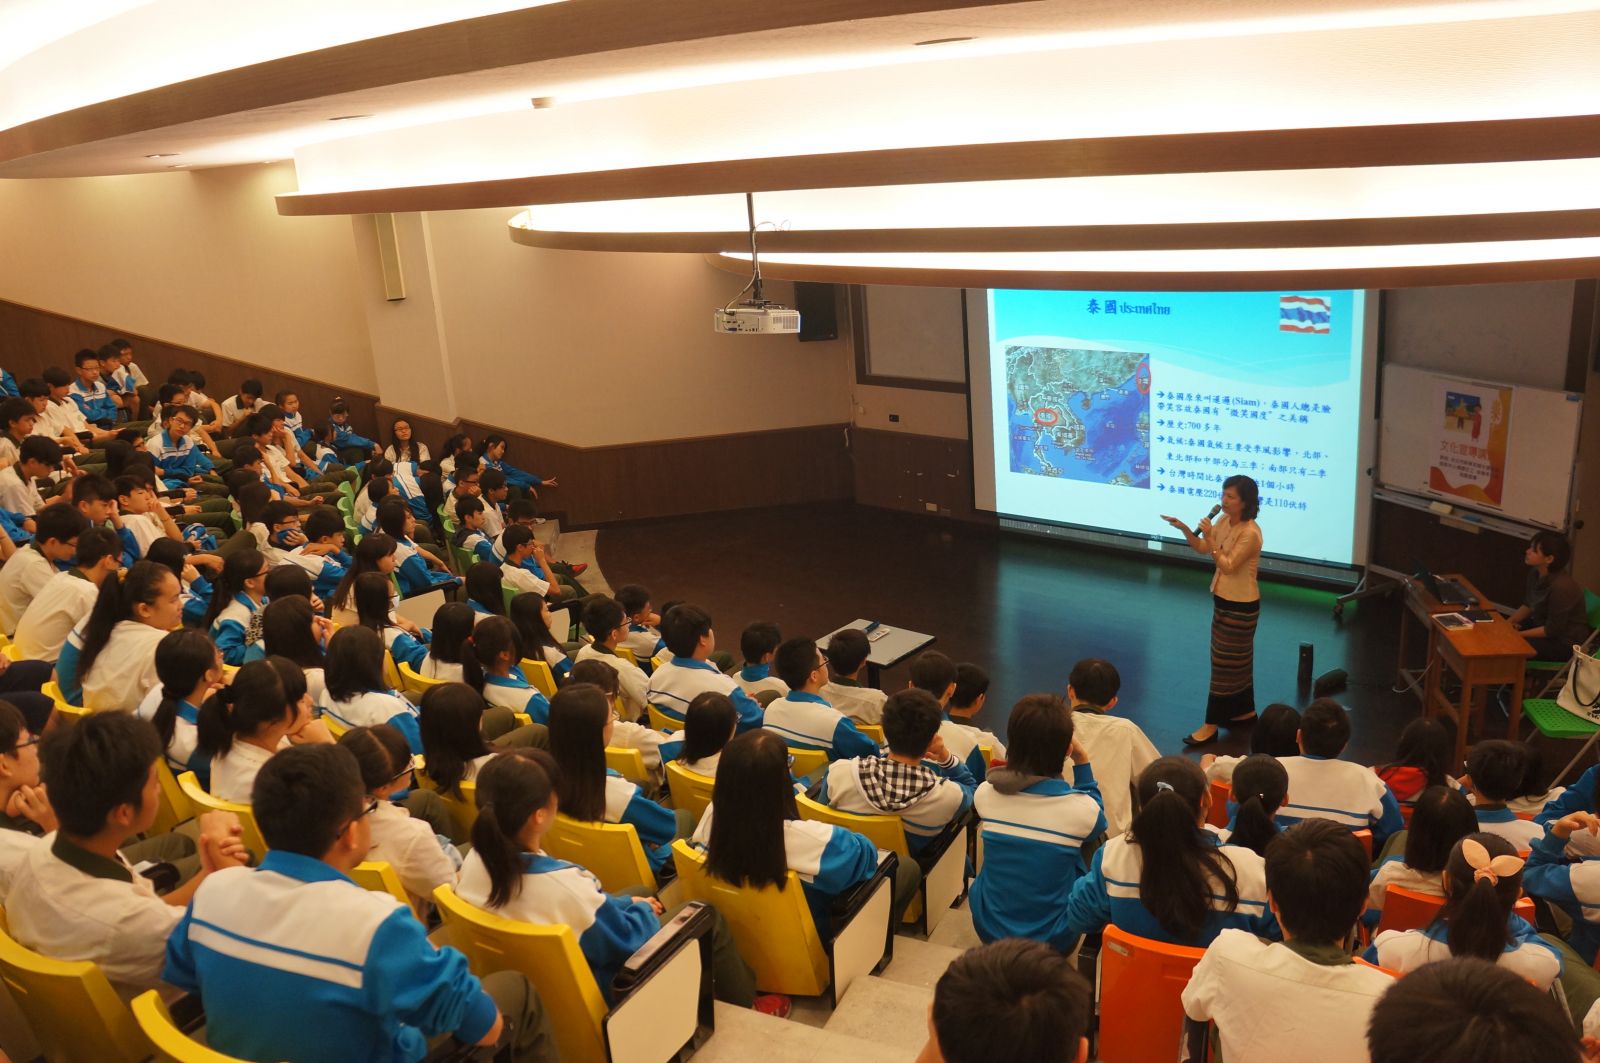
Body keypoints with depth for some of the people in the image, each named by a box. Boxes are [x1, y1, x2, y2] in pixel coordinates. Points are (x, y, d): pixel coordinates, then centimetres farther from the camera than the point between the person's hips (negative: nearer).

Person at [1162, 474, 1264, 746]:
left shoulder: (1250, 533, -24)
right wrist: (1184, 528, -9)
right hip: (1223, 599, 9)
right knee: (1237, 659, 19)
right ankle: (1244, 711, 33)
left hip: (1241, 605, -9)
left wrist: (1210, 537, -33)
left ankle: (1211, 726, 3)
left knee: (1226, 662, -2)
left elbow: (1228, 566, -26)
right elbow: (1201, 548, 7)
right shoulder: (1225, 521, 2)